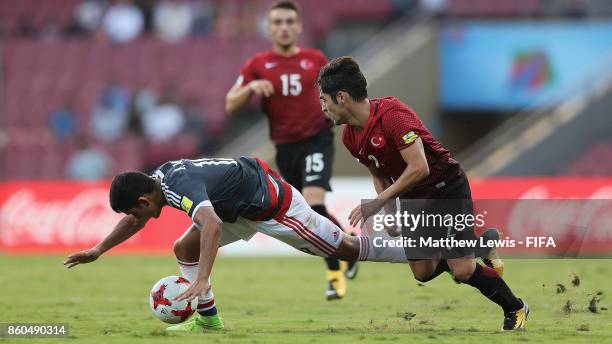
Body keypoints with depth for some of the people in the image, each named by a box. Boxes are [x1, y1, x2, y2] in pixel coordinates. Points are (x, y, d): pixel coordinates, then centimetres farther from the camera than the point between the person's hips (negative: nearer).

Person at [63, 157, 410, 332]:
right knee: (185, 249, 3)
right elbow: (134, 221, 17)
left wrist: (202, 281, -57)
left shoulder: (182, 187, -33)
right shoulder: (158, 178, -3)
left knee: (347, 249, -2)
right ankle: (209, 320, 10)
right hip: (243, 204, 9)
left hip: (270, 203, -9)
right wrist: (98, 251, 12)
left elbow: (212, 225, -52)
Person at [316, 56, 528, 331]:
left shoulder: (392, 113, -28)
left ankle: (514, 308, 9)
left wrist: (378, 203, -30)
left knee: (463, 271, -13)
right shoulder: (350, 137, -2)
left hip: (448, 189, -8)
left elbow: (419, 168, -33)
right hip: (414, 199, 8)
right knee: (423, 273, 1)